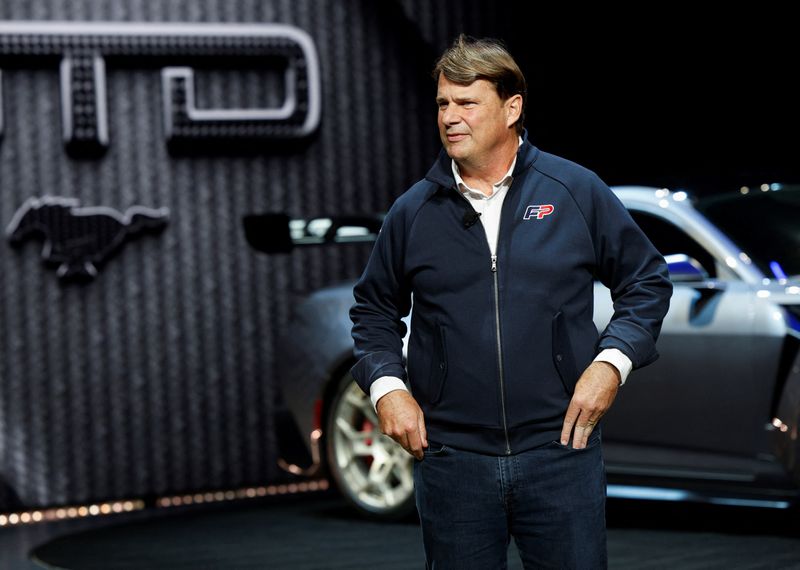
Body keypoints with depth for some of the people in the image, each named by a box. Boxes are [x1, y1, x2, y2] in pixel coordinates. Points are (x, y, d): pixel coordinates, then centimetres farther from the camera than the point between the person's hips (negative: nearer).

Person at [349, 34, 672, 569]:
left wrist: (611, 363, -6)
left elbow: (647, 281, 8)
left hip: (562, 449, -1)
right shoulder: (413, 211, 5)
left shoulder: (578, 192, 0)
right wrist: (387, 387, 1)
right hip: (450, 458, 1)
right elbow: (373, 310, 17)